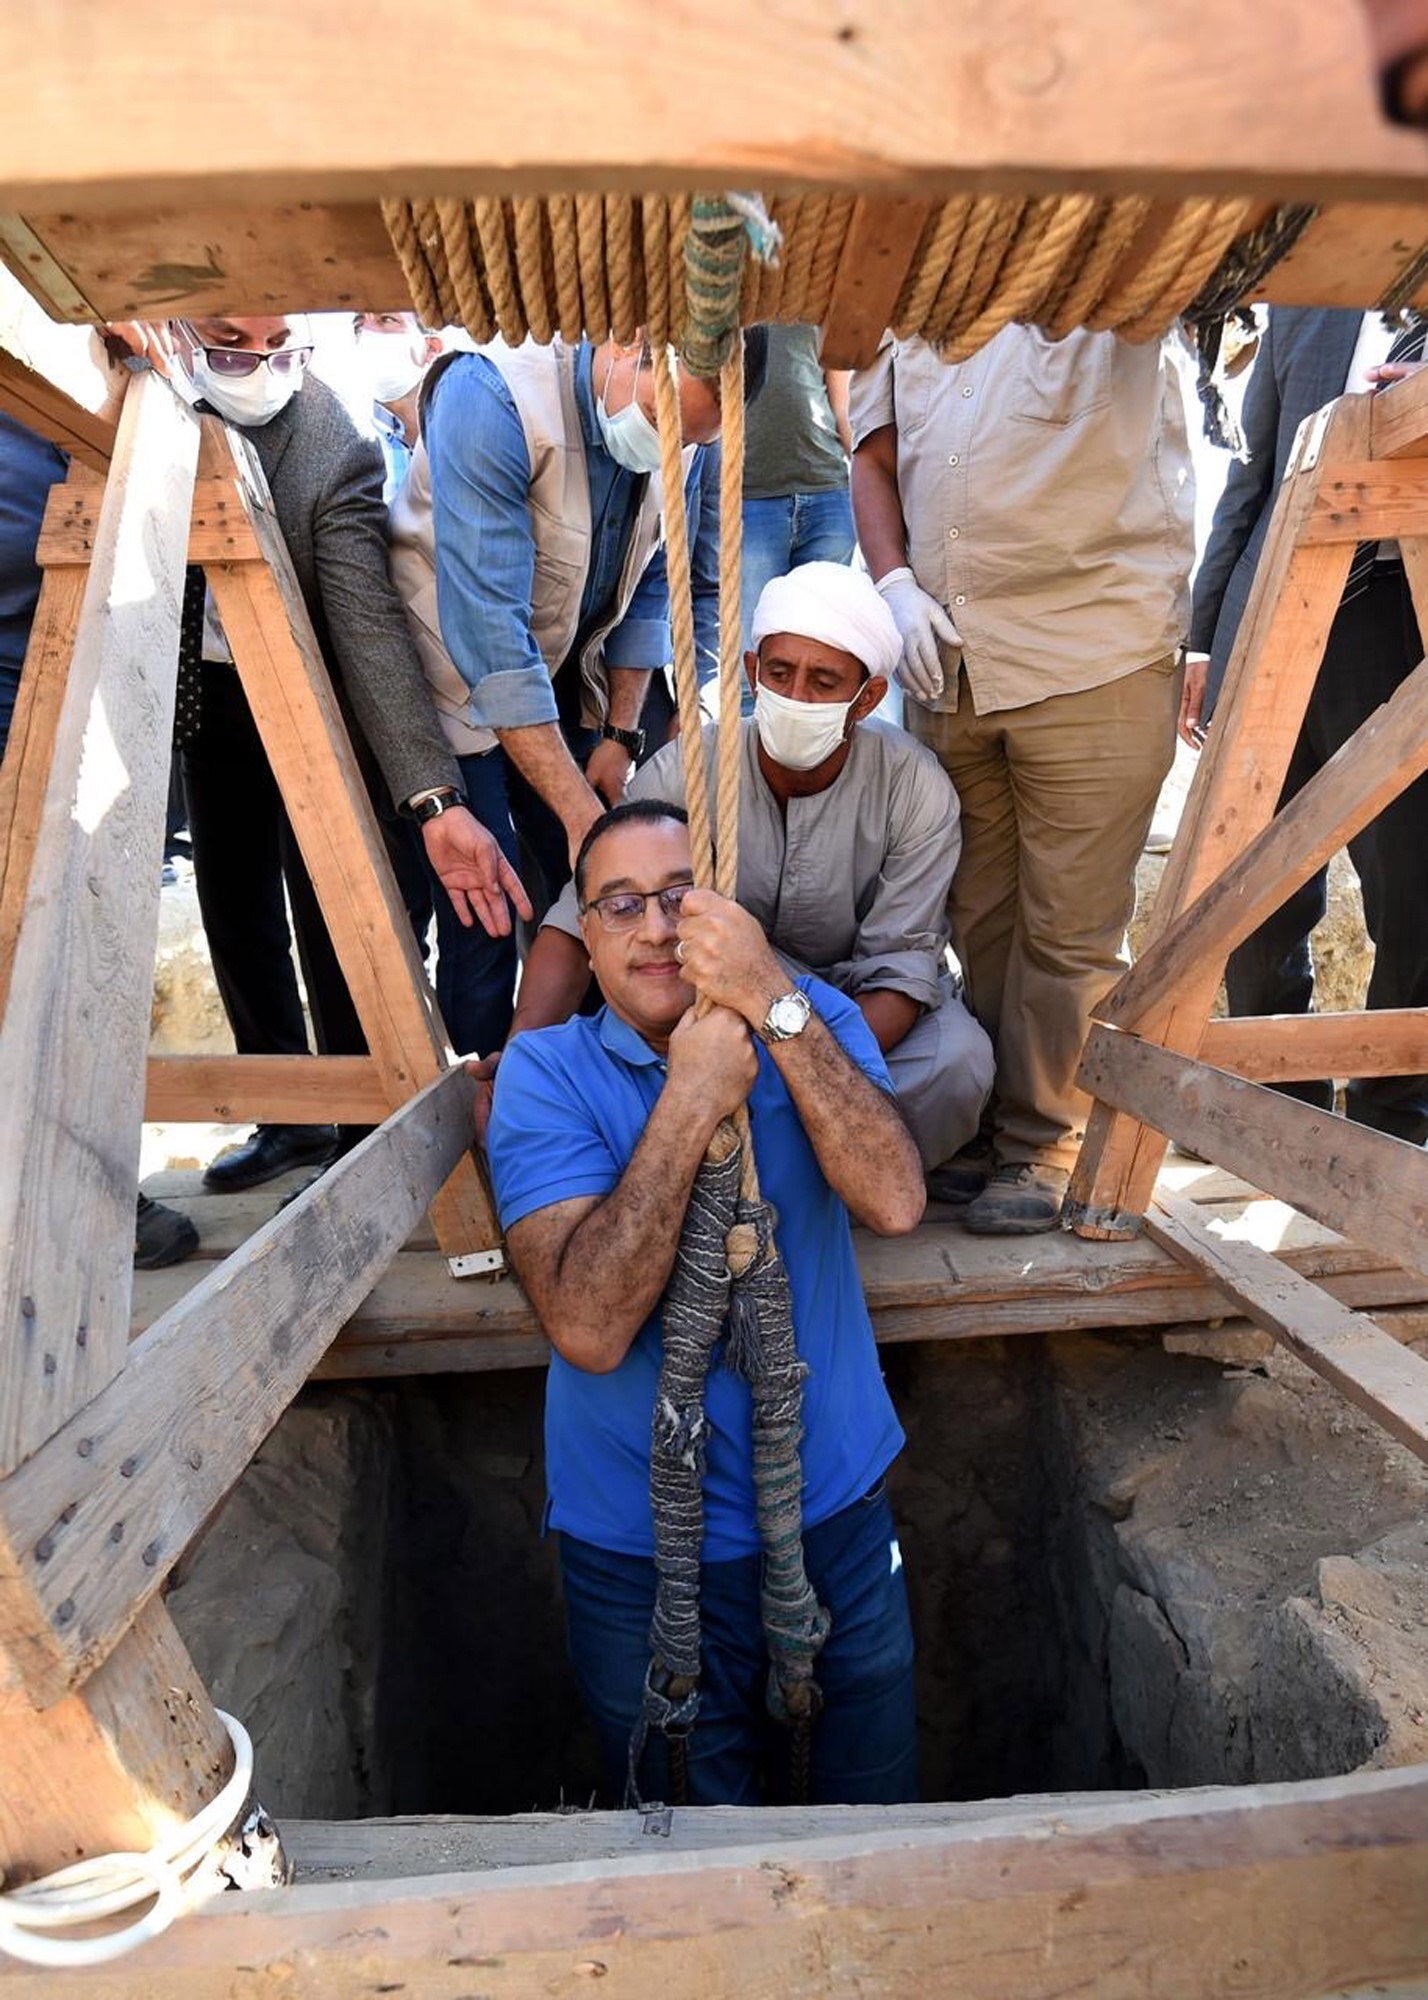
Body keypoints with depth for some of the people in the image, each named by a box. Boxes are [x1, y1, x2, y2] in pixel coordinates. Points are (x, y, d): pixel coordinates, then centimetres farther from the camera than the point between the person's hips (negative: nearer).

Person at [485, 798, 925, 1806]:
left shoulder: (811, 1019, -6)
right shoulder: (545, 1072, -13)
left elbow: (895, 1201, -24)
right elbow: (589, 1330, -26)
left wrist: (775, 1002, -30)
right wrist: (692, 1098, -30)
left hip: (838, 1497, 2)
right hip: (641, 1540, -1)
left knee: (878, 1796, 24)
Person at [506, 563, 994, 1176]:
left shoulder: (915, 787, -18)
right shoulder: (682, 772, -19)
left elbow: (899, 969, -21)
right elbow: (578, 924, -21)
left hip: (861, 1009, 0)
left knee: (959, 1060, -32)